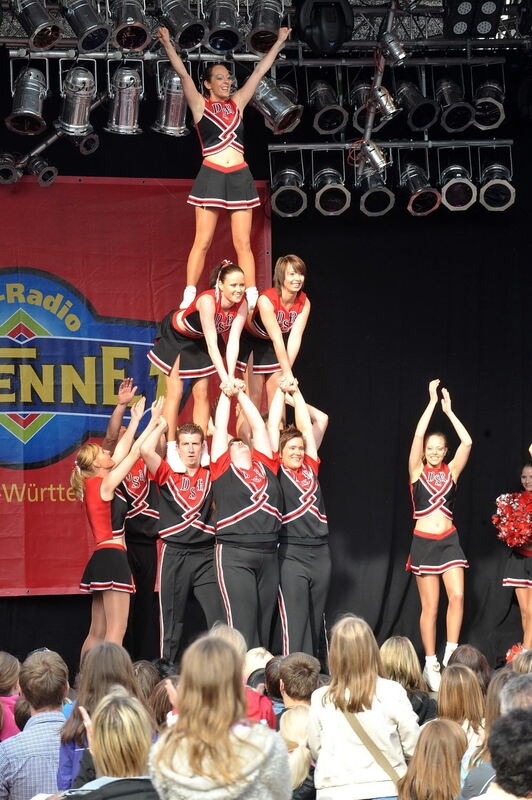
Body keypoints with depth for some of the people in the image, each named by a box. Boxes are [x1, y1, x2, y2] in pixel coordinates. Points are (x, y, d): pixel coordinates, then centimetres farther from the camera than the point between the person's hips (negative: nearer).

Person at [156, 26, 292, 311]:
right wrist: (168, 44, -15)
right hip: (211, 176, -3)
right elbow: (183, 74, -5)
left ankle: (252, 300, -4)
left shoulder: (237, 103, 15)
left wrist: (279, 42, 20)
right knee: (202, 242, -6)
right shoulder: (200, 105, 6)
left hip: (240, 177, 3)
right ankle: (188, 299, -6)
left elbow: (259, 71, 18)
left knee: (243, 244, 0)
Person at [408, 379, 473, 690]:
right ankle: (431, 664, 5)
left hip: (449, 541, 2)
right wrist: (432, 402, -6)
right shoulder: (417, 471, 3)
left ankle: (451, 655, -8)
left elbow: (467, 443, -4)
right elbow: (418, 436, -8)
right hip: (424, 542, -2)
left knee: (457, 596, -15)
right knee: (430, 606, -1)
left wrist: (449, 410, 0)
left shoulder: (451, 472, 8)